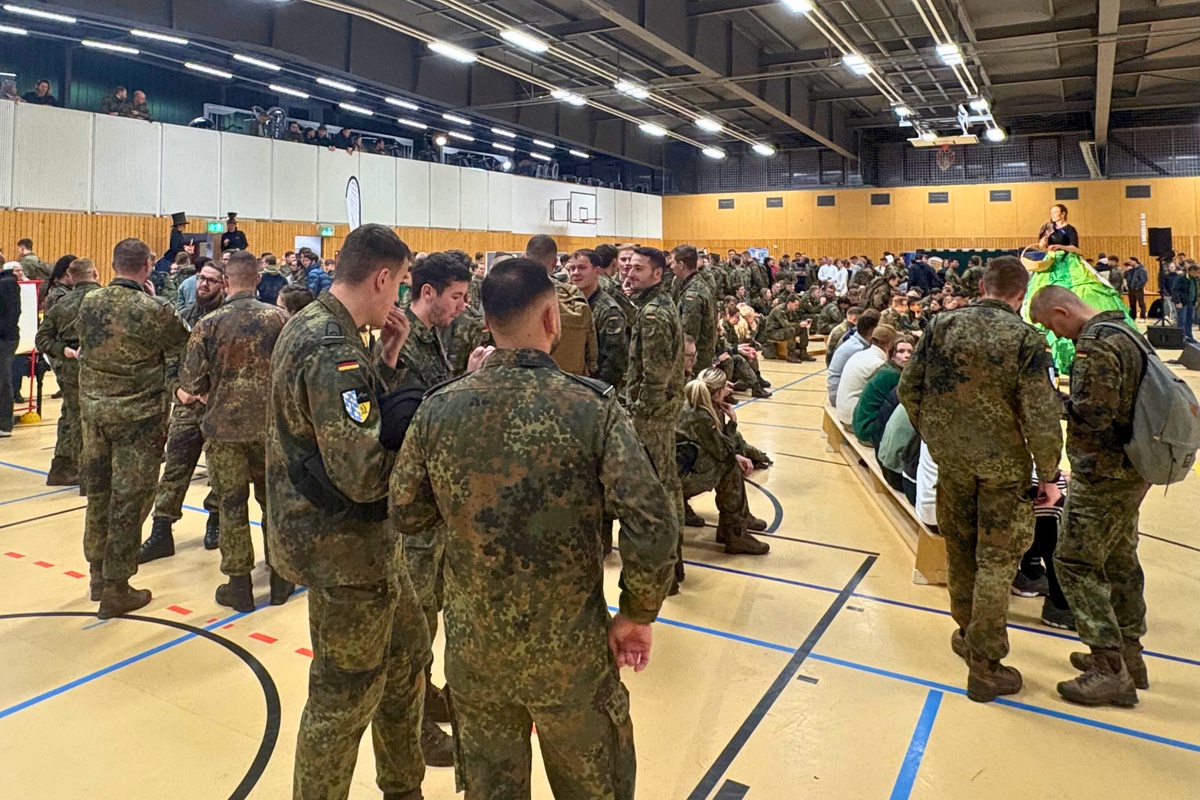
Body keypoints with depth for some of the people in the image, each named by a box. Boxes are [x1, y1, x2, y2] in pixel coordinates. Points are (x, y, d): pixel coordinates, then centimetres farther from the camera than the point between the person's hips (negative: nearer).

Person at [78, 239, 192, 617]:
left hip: (93, 407, 6)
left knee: (98, 493, 18)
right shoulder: (152, 310, -18)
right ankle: (115, 590, 11)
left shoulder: (88, 302, 0)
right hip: (138, 415, -6)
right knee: (129, 499, 3)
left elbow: (85, 345, 13)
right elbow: (182, 343, -3)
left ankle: (98, 574, 33)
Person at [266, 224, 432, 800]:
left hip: (353, 538, 11)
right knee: (344, 697, 7)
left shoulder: (309, 325, 7)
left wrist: (387, 358, 1)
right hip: (341, 546, -11)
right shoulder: (333, 353, -25)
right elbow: (365, 474, -30)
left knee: (408, 648, 23)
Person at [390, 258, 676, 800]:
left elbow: (405, 515, 2)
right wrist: (638, 614, -6)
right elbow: (652, 528, -21)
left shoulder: (439, 408, -9)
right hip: (570, 650, -3)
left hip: (472, 647, 3)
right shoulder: (593, 407, -18)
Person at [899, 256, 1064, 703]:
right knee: (996, 561, 7)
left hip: (951, 459, 4)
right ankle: (984, 665, 15)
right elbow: (1041, 417, -17)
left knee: (960, 549, 21)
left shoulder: (943, 326, -3)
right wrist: (1049, 475, -4)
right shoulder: (1026, 339, -13)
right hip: (1003, 465, -3)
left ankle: (968, 632, 40)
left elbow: (908, 389, 1)